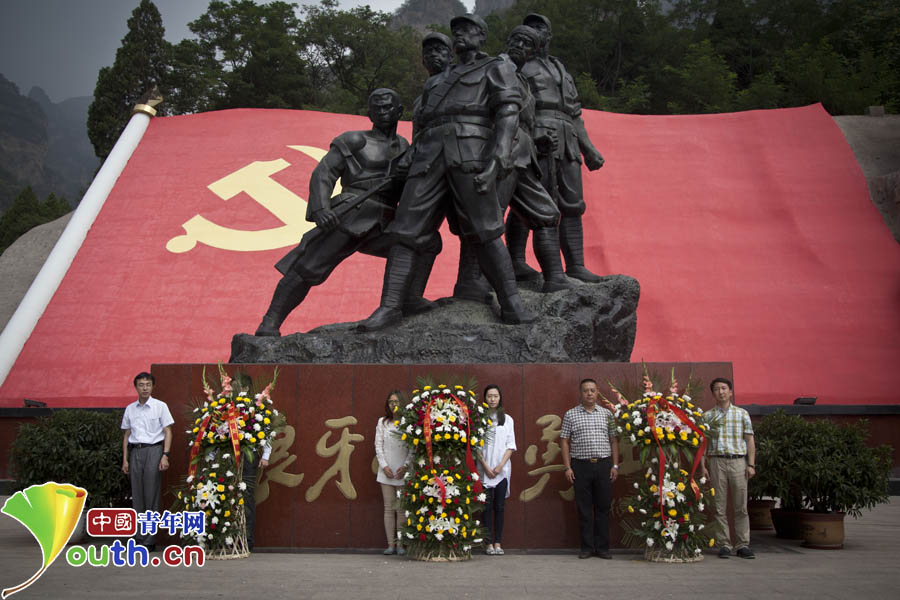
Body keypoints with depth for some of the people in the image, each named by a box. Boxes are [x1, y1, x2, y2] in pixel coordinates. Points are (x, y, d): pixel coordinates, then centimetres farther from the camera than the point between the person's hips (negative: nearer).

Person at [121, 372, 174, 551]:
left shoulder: (160, 406, 0)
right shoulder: (130, 409, 11)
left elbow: (168, 432, -1)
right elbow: (127, 435, 15)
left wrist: (165, 455, -10)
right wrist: (125, 459, 10)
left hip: (153, 450, -4)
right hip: (135, 451, 4)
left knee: (151, 496, -3)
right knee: (137, 496, 7)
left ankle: (149, 540, 3)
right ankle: (139, 537, 15)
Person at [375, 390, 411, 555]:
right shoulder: (382, 422, 8)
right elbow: (378, 445, 4)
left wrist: (405, 467, -10)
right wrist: (384, 466, -6)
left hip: (403, 472, -2)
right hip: (386, 471, 2)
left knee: (401, 508, -1)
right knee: (389, 507, 3)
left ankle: (400, 544, 4)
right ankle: (391, 544, 6)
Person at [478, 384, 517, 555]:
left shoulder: (507, 419, 9)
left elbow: (511, 446, 4)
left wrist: (500, 466, -7)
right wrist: (485, 466, -8)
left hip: (502, 469, 1)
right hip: (484, 469, -1)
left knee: (499, 506, 1)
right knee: (487, 505, -1)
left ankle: (498, 542, 6)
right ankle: (489, 543, 3)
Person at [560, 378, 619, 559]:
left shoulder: (606, 414, 9)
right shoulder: (570, 415, 5)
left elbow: (613, 440, 11)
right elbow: (565, 441, 4)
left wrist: (615, 465, 3)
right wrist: (567, 467, -3)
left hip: (604, 465, 1)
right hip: (581, 465, -1)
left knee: (603, 507, 4)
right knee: (584, 508, 3)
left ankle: (602, 546, 13)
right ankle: (587, 547, 11)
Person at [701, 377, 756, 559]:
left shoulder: (742, 413, 10)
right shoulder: (707, 416, 10)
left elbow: (750, 440, 8)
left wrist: (751, 464, -1)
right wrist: (703, 465, 0)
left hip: (738, 461, 0)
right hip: (716, 461, 0)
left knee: (741, 506, 0)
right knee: (720, 506, 1)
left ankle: (743, 545, 7)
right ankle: (724, 545, 7)